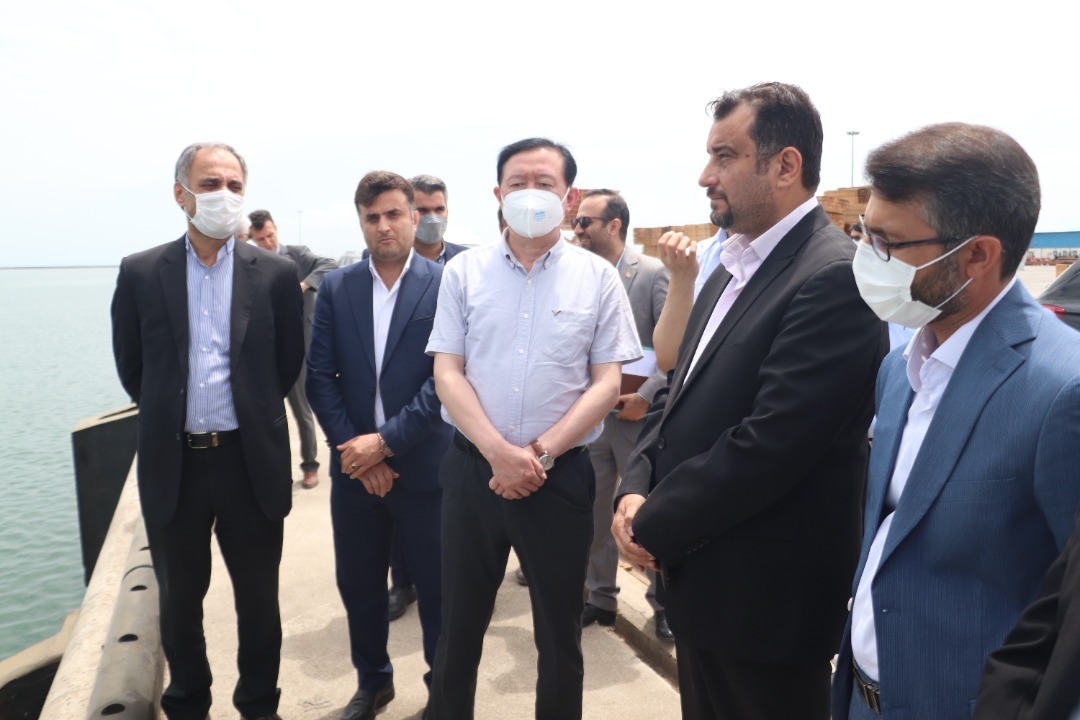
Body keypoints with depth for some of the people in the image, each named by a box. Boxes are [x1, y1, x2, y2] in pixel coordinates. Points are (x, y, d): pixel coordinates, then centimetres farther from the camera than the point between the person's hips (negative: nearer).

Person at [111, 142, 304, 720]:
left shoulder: (275, 274, -2)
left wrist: (248, 414, 10)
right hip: (173, 463, 1)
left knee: (259, 599, 13)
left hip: (251, 462, -1)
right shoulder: (140, 273, 0)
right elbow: (131, 368, 8)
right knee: (179, 601, 17)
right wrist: (170, 414, 11)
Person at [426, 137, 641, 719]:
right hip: (472, 468, 1)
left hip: (561, 475, 0)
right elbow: (447, 374, -2)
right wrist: (498, 452, -14)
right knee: (458, 626, 14)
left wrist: (540, 453, -13)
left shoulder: (598, 277, -1)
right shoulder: (463, 272, 2)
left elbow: (607, 383, -3)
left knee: (560, 634, 14)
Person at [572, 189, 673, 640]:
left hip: (636, 414, -4)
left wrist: (647, 396, -13)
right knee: (593, 512, 11)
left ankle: (662, 602, 24)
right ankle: (600, 597, 28)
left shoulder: (653, 273, -6)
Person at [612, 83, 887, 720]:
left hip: (766, 596, -8)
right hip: (700, 577, 8)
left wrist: (655, 528, -15)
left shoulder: (835, 277, -20)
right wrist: (637, 489, -4)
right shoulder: (735, 265, 10)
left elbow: (766, 445, -26)